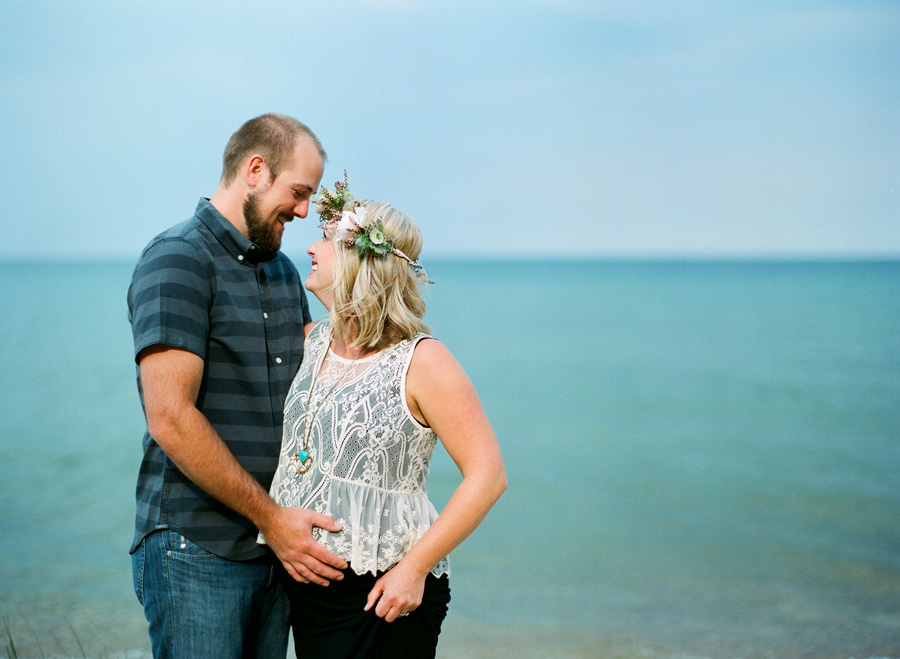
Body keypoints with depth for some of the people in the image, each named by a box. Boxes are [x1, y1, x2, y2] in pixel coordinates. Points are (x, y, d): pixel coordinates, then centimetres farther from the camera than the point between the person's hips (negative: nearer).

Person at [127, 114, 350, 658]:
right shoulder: (177, 260, -10)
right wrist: (271, 516, -16)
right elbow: (171, 419, -18)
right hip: (197, 550, -7)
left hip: (278, 546, 7)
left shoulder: (283, 271, 17)